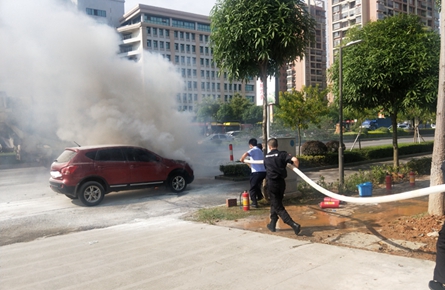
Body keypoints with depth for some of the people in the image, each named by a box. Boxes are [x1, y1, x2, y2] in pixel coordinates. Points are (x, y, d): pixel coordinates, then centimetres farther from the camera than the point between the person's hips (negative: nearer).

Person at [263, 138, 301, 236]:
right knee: (275, 203, 21)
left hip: (271, 183, -2)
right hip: (281, 182, 2)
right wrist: (296, 166, 1)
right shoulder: (282, 154, -3)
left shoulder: (266, 157, 4)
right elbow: (295, 159, -18)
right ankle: (272, 224, 29)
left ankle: (294, 225, -14)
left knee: (278, 207, 0)